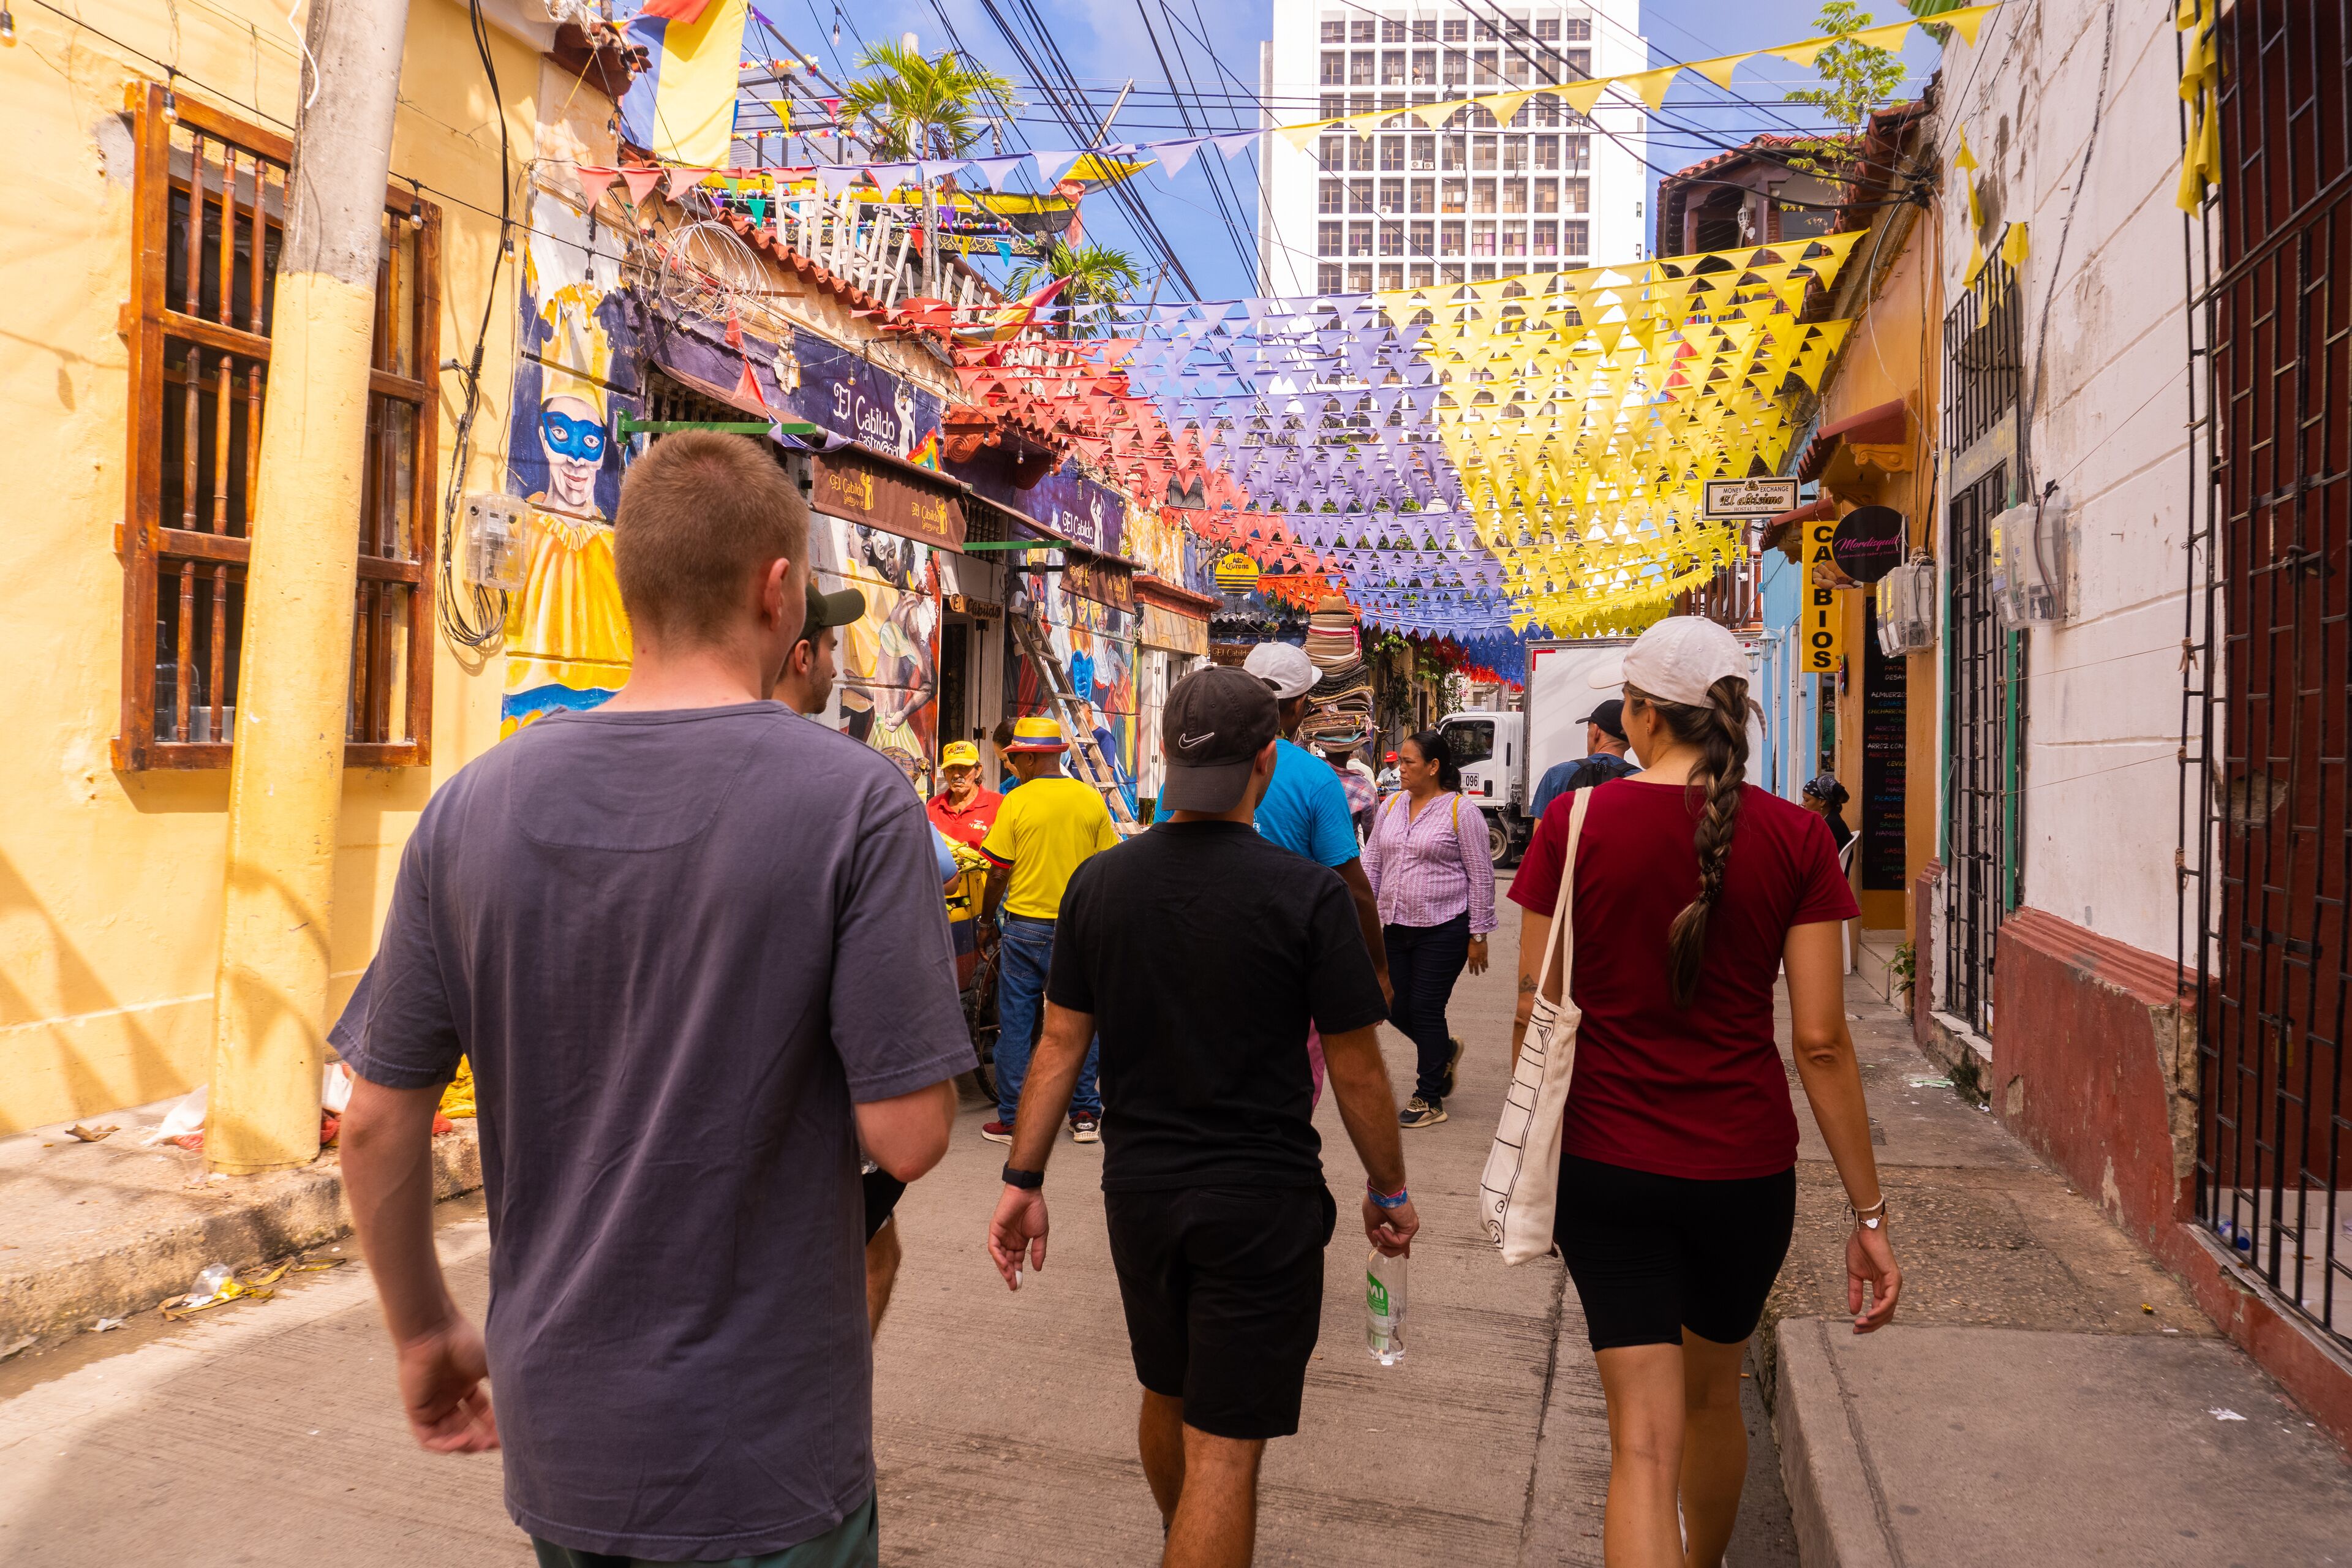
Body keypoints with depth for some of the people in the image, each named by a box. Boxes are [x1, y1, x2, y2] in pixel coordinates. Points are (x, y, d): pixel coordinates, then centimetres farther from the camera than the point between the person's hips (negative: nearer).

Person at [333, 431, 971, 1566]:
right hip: (762, 1466, -4)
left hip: (554, 1435, 5)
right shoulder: (856, 801, -18)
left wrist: (422, 1332, 15)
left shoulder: (474, 804, -5)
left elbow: (377, 1124, -1)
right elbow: (906, 1135, -19)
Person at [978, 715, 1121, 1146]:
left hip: (1026, 927, -3)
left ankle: (1013, 1120, 11)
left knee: (1015, 1025, 6)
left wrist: (986, 921, 7)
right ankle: (1085, 1114, 15)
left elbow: (998, 873, -6)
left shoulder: (1016, 803, -8)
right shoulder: (1092, 800, 0)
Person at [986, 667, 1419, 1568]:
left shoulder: (1099, 883, -4)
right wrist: (1389, 1190, 5)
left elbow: (1060, 1044, 0)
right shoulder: (1308, 894, -15)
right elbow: (1355, 1068, -9)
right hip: (1261, 1200, -5)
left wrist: (1024, 1178, 8)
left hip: (1138, 1189, 5)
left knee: (1166, 1396, 26)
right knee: (1224, 1446, 4)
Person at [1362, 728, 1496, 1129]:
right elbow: (1371, 862, 14)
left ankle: (1429, 1099, 14)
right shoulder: (1391, 806, 9)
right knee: (1397, 1008, 9)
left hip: (1443, 928, -6)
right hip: (1395, 926, 6)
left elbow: (1481, 876, -6)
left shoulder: (1461, 810, -8)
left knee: (1426, 1009, -2)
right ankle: (1444, 1051, 40)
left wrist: (1478, 934, -7)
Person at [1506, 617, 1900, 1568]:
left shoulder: (1574, 822, -8)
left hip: (1606, 1164, -2)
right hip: (1745, 1166, 2)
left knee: (1644, 1440, 4)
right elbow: (1821, 1043, -7)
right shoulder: (1795, 839, -6)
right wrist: (1869, 1214, 0)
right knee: (1712, 1398, 26)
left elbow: (1534, 1017, -5)